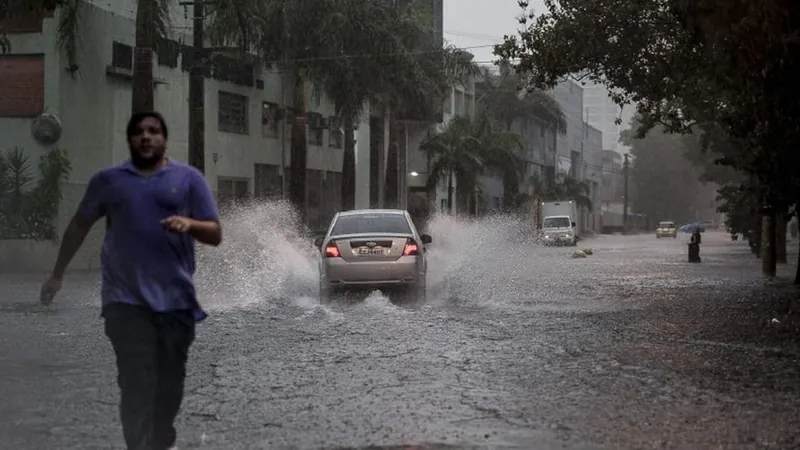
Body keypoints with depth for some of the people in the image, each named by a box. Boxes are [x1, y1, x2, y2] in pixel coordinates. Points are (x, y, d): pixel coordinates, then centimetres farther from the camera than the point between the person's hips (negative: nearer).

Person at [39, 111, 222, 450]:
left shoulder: (189, 178, 6)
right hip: (126, 299, 0)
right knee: (136, 383, -9)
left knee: (170, 381, 8)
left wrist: (190, 224, -17)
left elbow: (215, 234, 4)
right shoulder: (108, 180, 9)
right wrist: (57, 274, 21)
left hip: (176, 298, 1)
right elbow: (79, 226, 20)